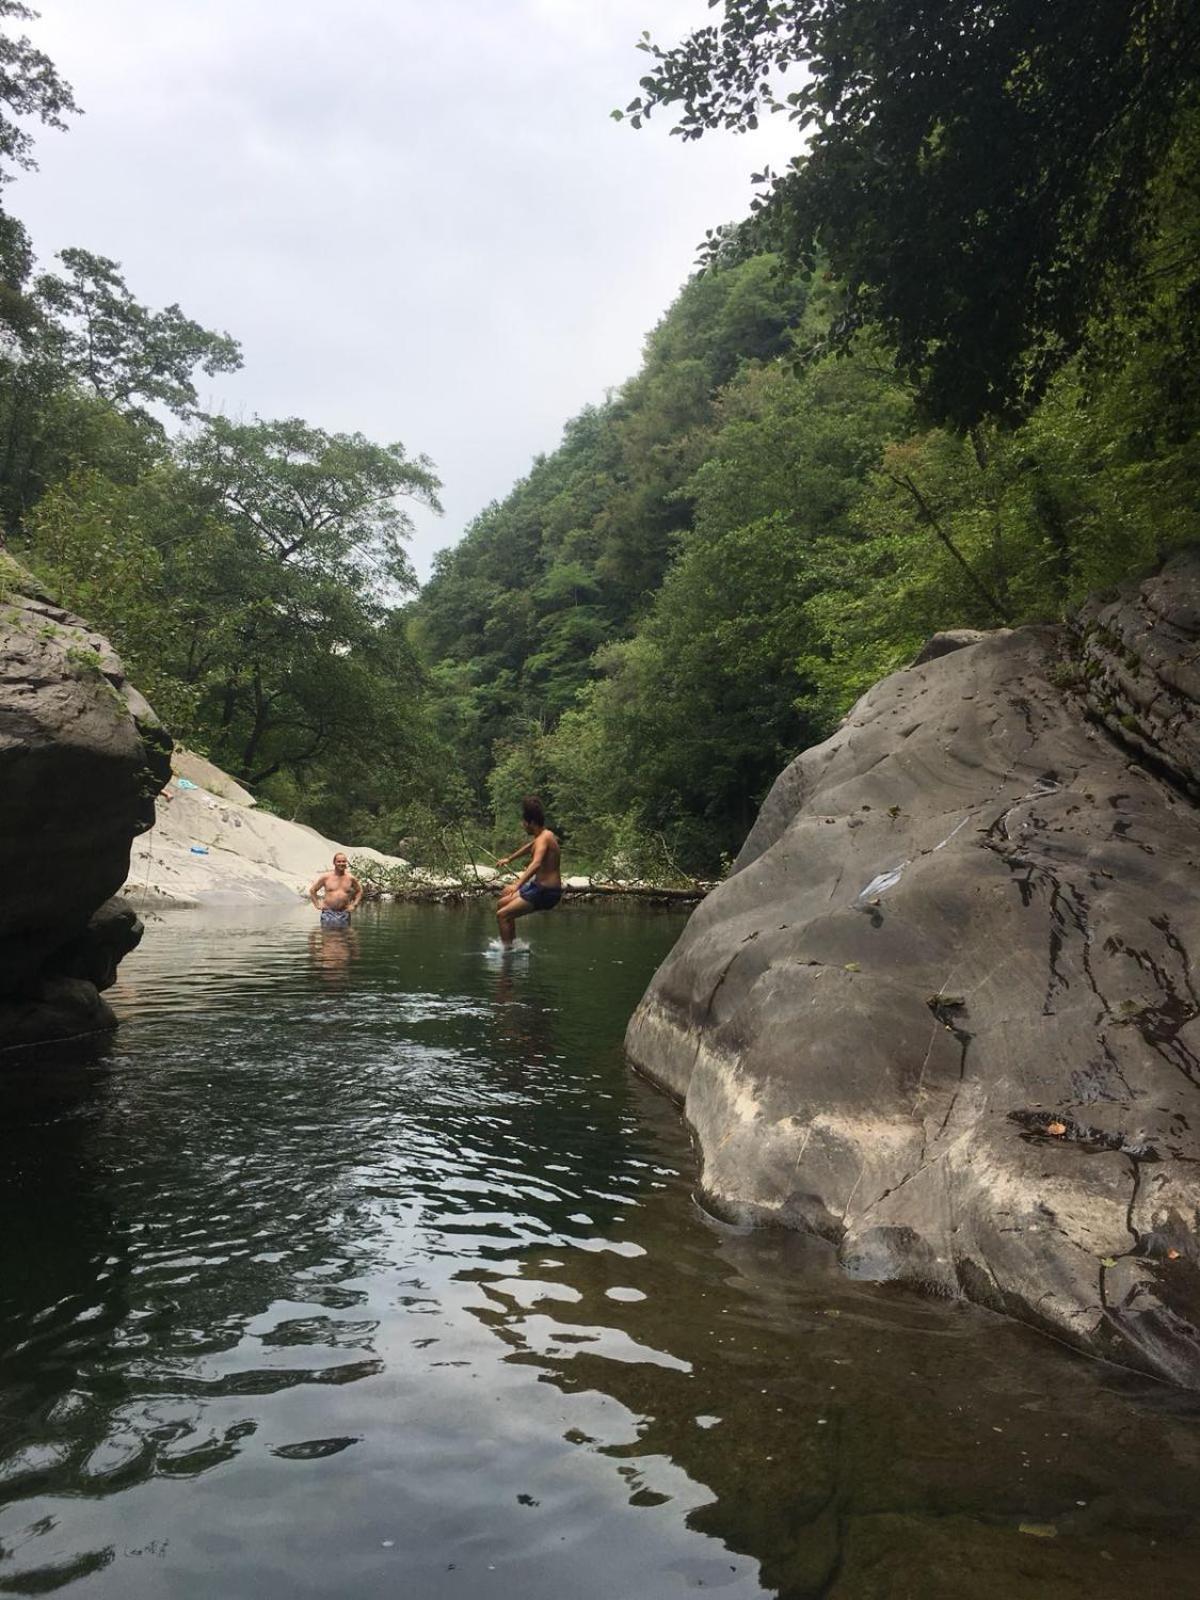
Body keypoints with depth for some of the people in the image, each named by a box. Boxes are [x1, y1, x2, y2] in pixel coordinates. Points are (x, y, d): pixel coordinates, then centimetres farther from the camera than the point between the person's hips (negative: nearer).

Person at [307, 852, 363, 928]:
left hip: (344, 913, 2)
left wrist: (354, 904, 12)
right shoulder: (326, 877, 2)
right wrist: (317, 905, 4)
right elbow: (312, 890, 12)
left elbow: (359, 891, 23)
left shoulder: (351, 878, 6)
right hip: (328, 913, -1)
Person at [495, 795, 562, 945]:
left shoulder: (543, 839, -20)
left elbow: (536, 864, -38)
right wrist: (508, 859, 47)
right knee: (503, 904, 20)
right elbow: (529, 847, 33)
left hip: (546, 892, -10)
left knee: (502, 915, -13)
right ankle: (511, 943, 26)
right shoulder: (543, 835, 11)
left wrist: (517, 885, -49)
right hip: (538, 886, 10)